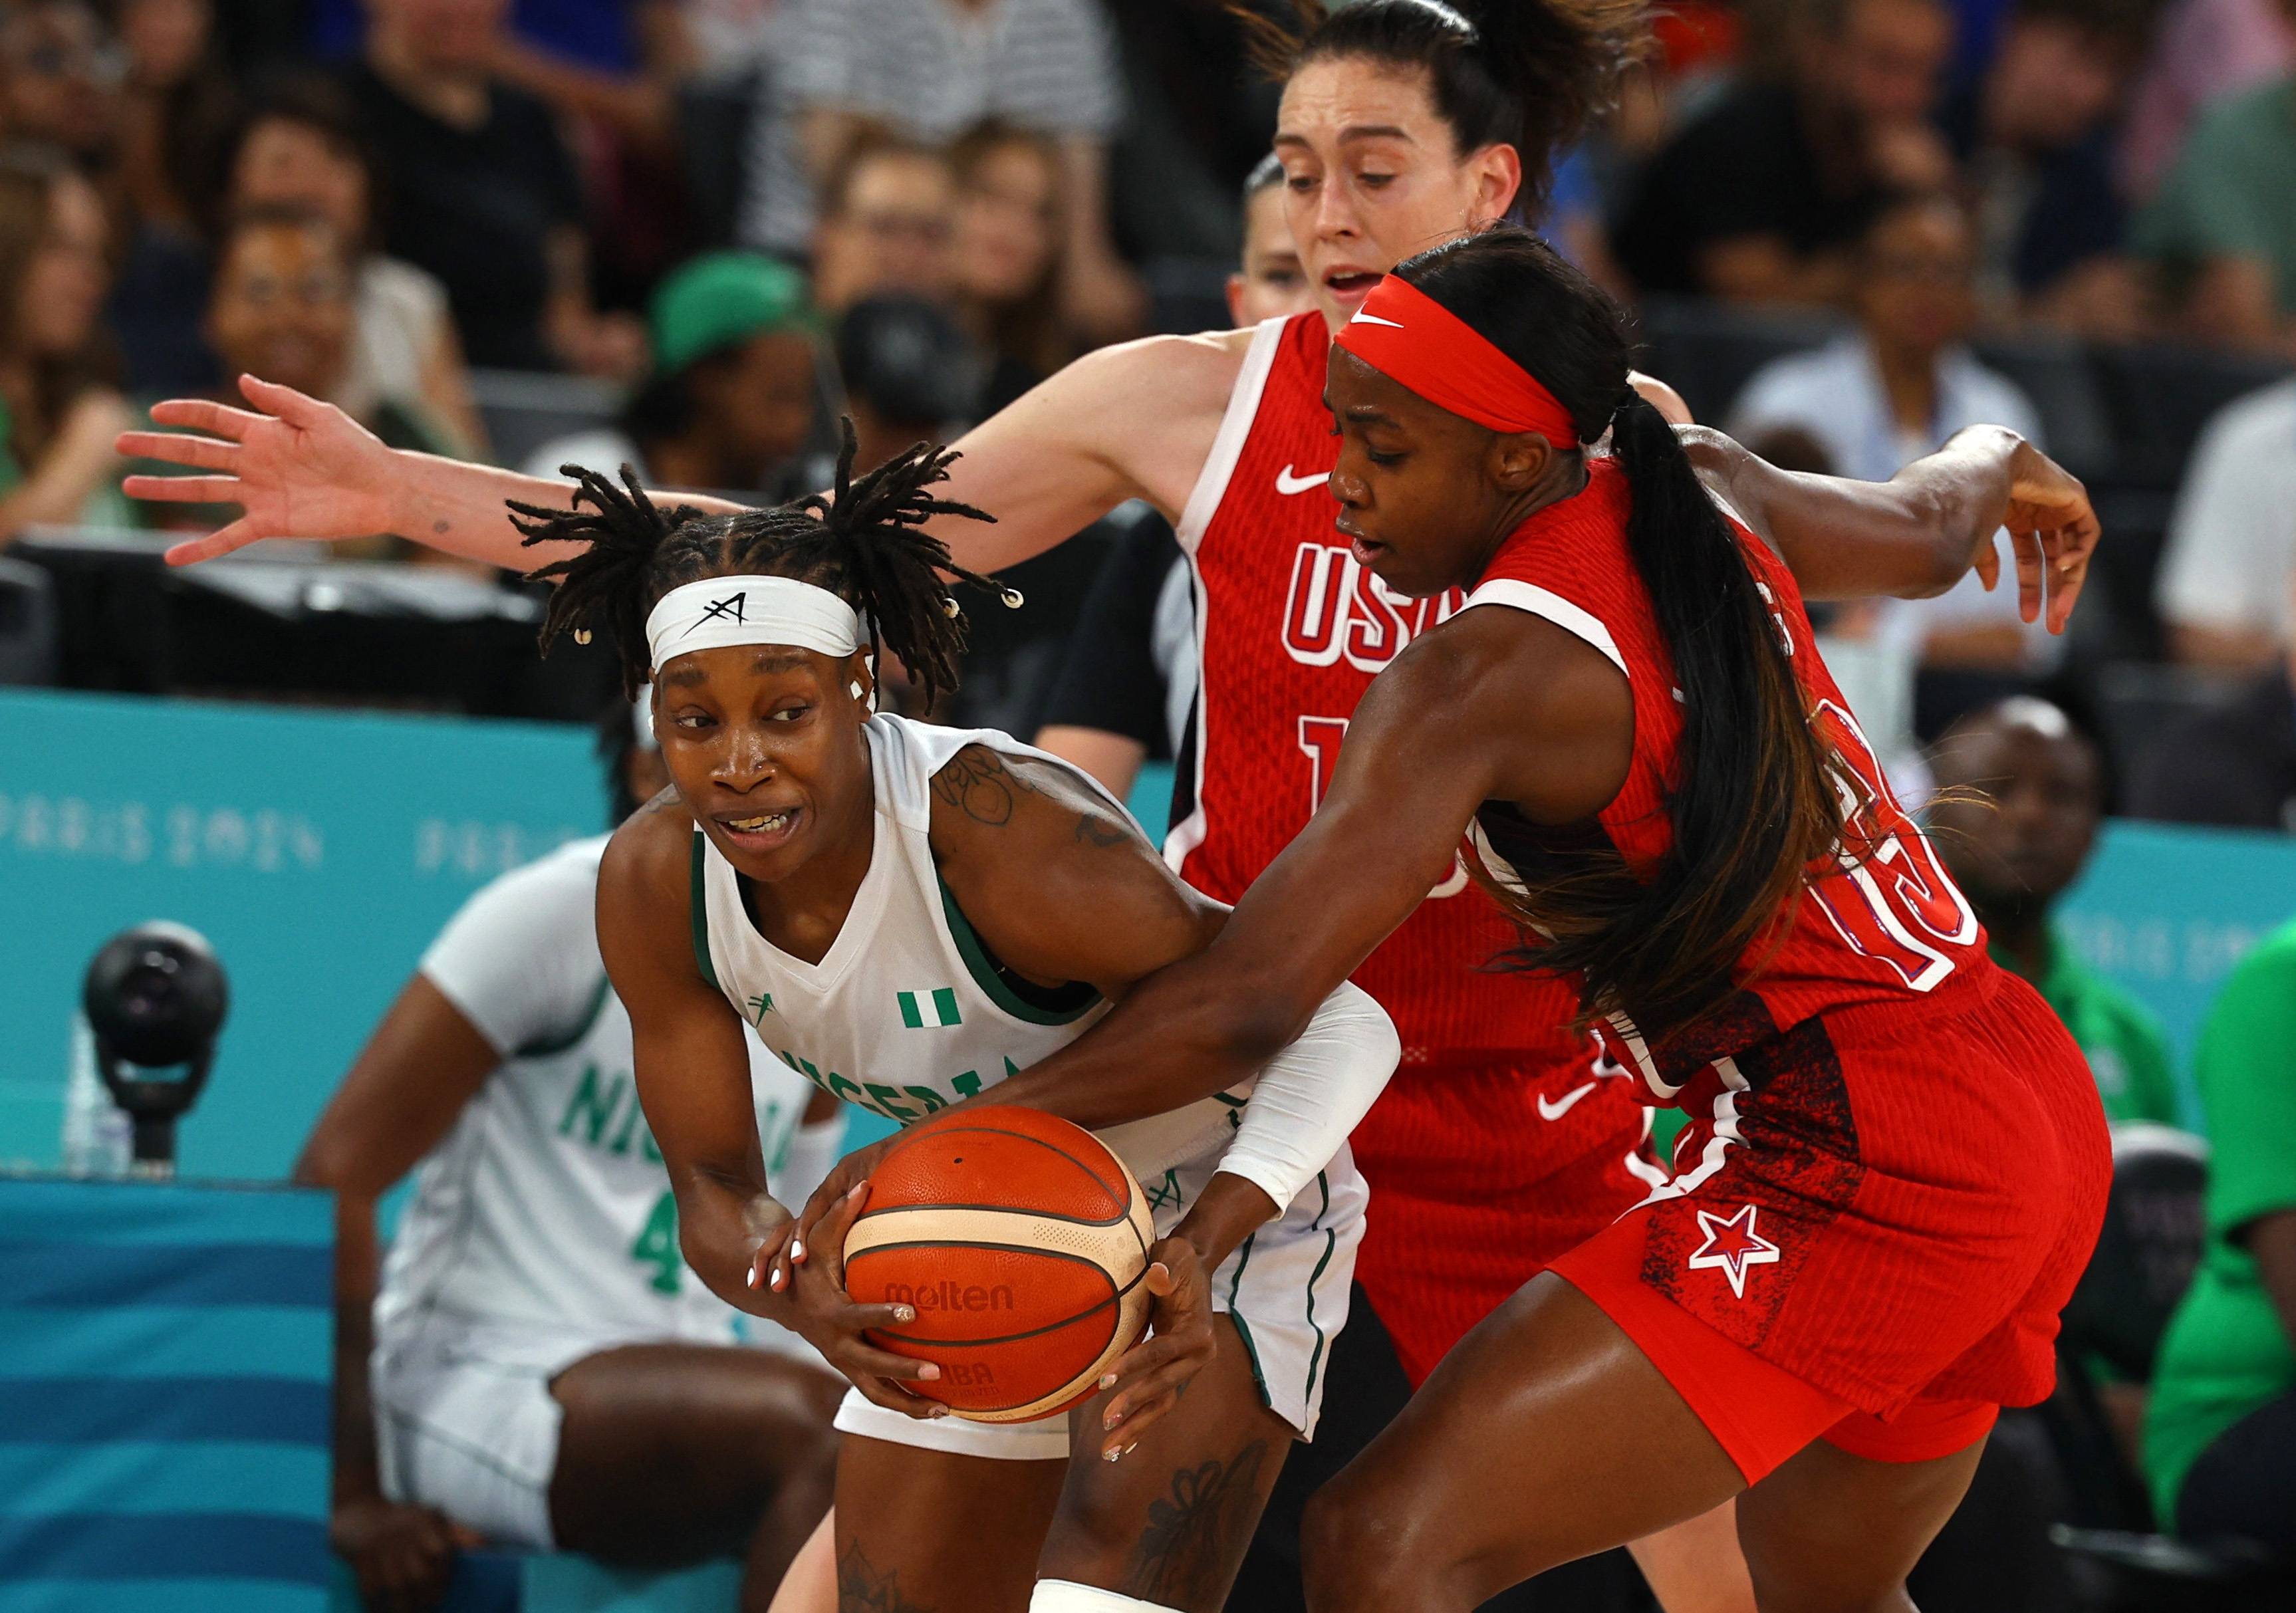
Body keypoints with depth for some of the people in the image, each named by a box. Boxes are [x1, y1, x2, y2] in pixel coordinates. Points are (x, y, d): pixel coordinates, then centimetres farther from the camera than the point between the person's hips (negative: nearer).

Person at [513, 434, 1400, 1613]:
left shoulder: (998, 836, -36)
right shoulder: (654, 886, -19)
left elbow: (1340, 1026, -31)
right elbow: (715, 1190, -11)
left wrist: (1200, 1246, -45)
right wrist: (799, 1296, -35)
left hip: (1219, 1213, -6)